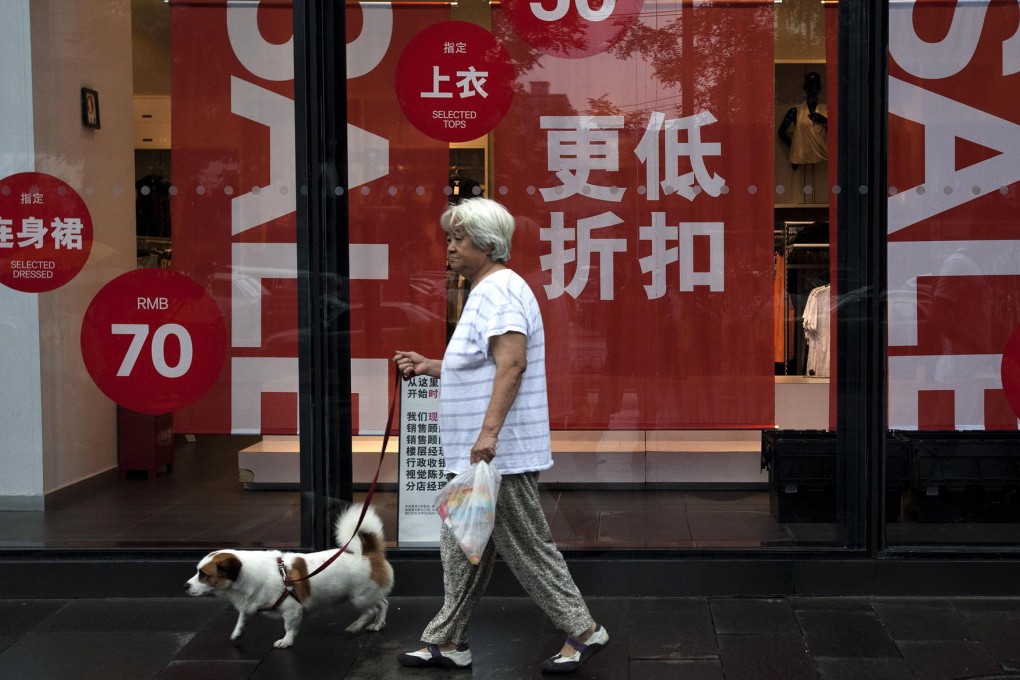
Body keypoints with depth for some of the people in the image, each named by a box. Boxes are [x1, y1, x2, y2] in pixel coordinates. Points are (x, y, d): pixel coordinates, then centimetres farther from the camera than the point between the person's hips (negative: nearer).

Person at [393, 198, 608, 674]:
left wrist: (488, 431, -34)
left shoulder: (501, 290, -15)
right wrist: (430, 367, 23)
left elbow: (511, 364, -28)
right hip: (473, 454, 11)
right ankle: (447, 643, 22)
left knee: (527, 548, -2)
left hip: (499, 453, -11)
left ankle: (582, 631, 10)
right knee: (460, 549, 14)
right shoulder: (486, 291, 19)